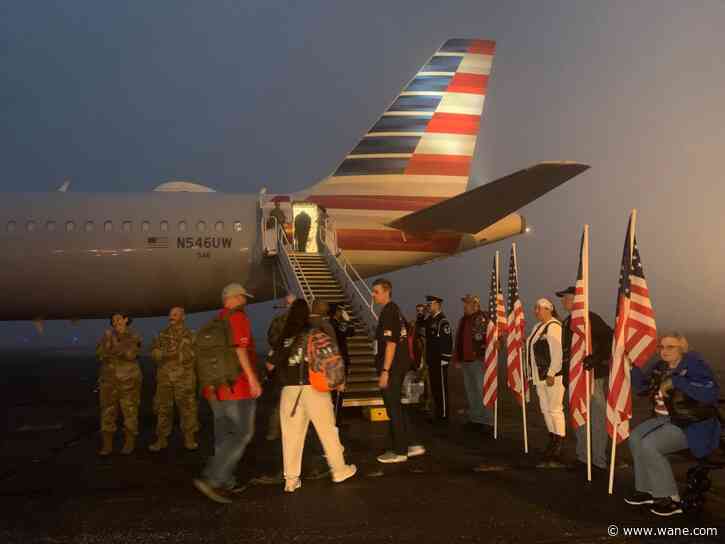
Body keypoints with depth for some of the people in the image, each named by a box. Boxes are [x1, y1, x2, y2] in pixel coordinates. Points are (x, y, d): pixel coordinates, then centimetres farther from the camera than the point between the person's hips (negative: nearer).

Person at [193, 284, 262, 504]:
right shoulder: (238, 317, -10)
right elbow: (239, 348, -22)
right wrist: (252, 378, -24)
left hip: (216, 388, 8)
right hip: (237, 386, -8)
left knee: (224, 435, 14)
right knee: (243, 434, -3)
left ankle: (226, 482, 19)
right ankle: (210, 478, -11)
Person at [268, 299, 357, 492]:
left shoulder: (283, 337, 6)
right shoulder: (314, 334, -4)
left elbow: (272, 363, 9)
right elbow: (332, 355, -12)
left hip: (289, 389, 3)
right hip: (314, 388, -2)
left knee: (291, 434, 7)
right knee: (327, 430, 10)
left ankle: (291, 480, 10)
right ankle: (339, 470, 22)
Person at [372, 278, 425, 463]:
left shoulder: (388, 313, -16)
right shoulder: (395, 310, 13)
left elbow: (391, 343, -22)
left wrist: (385, 371, -22)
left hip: (391, 368, -10)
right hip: (399, 366, 10)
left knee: (393, 408, 0)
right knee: (396, 406, 17)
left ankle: (400, 452, 10)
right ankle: (407, 445, 23)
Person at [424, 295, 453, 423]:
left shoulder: (443, 321, -12)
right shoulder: (429, 320, 15)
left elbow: (448, 341, -17)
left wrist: (444, 360, -19)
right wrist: (427, 359, 18)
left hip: (440, 361, -9)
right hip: (432, 361, 9)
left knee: (442, 388, -2)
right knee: (434, 388, 12)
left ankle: (444, 415, 4)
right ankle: (438, 413, 21)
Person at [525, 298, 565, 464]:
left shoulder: (553, 327, -14)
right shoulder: (538, 326, 15)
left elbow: (558, 353, -21)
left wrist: (551, 374, -23)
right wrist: (533, 373, 18)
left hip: (553, 376, -10)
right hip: (540, 376, 10)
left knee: (555, 409, -4)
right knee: (545, 409, 14)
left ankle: (559, 443, 4)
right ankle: (553, 440, 25)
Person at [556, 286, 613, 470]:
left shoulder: (590, 318, -14)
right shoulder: (567, 322, 12)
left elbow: (610, 337, -23)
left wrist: (599, 358, -27)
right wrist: (565, 372, 18)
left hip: (592, 375, -9)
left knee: (597, 418, 0)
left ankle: (599, 461, 9)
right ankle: (582, 456, 28)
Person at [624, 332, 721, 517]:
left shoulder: (694, 365, -17)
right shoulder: (660, 366, 6)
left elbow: (711, 393, -33)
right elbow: (641, 387, 12)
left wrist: (676, 381, -33)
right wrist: (631, 366, -4)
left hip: (692, 427, -8)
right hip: (665, 419, 8)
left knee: (649, 445, -22)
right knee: (635, 437, -8)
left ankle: (670, 498, -9)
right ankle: (647, 489, 2)